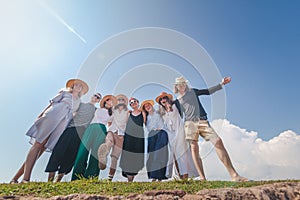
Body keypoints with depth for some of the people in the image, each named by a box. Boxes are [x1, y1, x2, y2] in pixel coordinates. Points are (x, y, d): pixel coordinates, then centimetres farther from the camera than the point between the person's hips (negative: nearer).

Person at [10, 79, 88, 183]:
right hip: (51, 117, -3)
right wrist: (41, 114, 1)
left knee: (43, 147, -5)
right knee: (38, 144, -12)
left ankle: (16, 178, 0)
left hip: (62, 125, 3)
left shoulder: (78, 101, 27)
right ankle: (26, 178, -16)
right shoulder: (64, 93, 18)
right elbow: (52, 103, 10)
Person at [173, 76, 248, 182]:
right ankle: (202, 178, -14)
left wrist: (221, 84, 12)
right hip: (190, 123, -1)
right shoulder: (177, 101, 17)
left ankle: (234, 175, -12)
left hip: (203, 122, 1)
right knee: (194, 147, -16)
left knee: (218, 141, -15)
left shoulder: (193, 91, 20)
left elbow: (208, 91, 17)